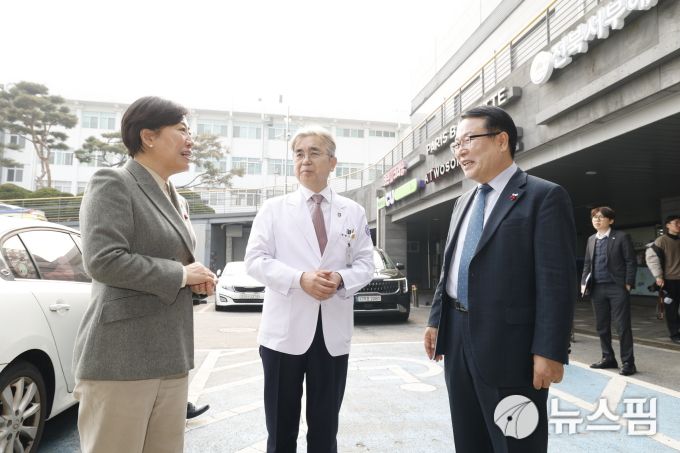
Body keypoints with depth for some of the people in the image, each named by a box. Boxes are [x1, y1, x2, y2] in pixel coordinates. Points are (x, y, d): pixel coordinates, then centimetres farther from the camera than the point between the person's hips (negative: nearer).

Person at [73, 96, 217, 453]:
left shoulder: (176, 199, 16)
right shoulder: (112, 183, -9)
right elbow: (103, 260, -21)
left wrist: (196, 278, 3)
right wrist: (181, 274, -14)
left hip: (170, 355, 8)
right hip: (121, 358, -8)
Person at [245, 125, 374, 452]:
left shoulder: (354, 212, 7)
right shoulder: (274, 208, 3)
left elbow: (365, 264, 6)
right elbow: (255, 260, -4)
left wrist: (340, 278, -16)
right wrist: (300, 279, -19)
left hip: (334, 332, 2)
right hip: (285, 330, -1)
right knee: (281, 426, 14)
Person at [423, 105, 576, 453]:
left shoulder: (545, 196, -8)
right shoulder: (463, 202, 15)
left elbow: (557, 280, -14)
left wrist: (550, 351, -18)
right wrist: (436, 321, 14)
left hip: (508, 344, -7)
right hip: (457, 337, 7)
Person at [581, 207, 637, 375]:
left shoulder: (622, 237, -2)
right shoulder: (591, 240, 13)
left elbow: (631, 262, -5)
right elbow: (587, 263, 16)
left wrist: (628, 284, -12)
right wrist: (584, 283, 6)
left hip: (617, 287, -5)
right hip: (597, 288, 5)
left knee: (622, 326, -2)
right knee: (602, 326, 11)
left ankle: (628, 362, 6)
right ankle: (608, 358, 22)